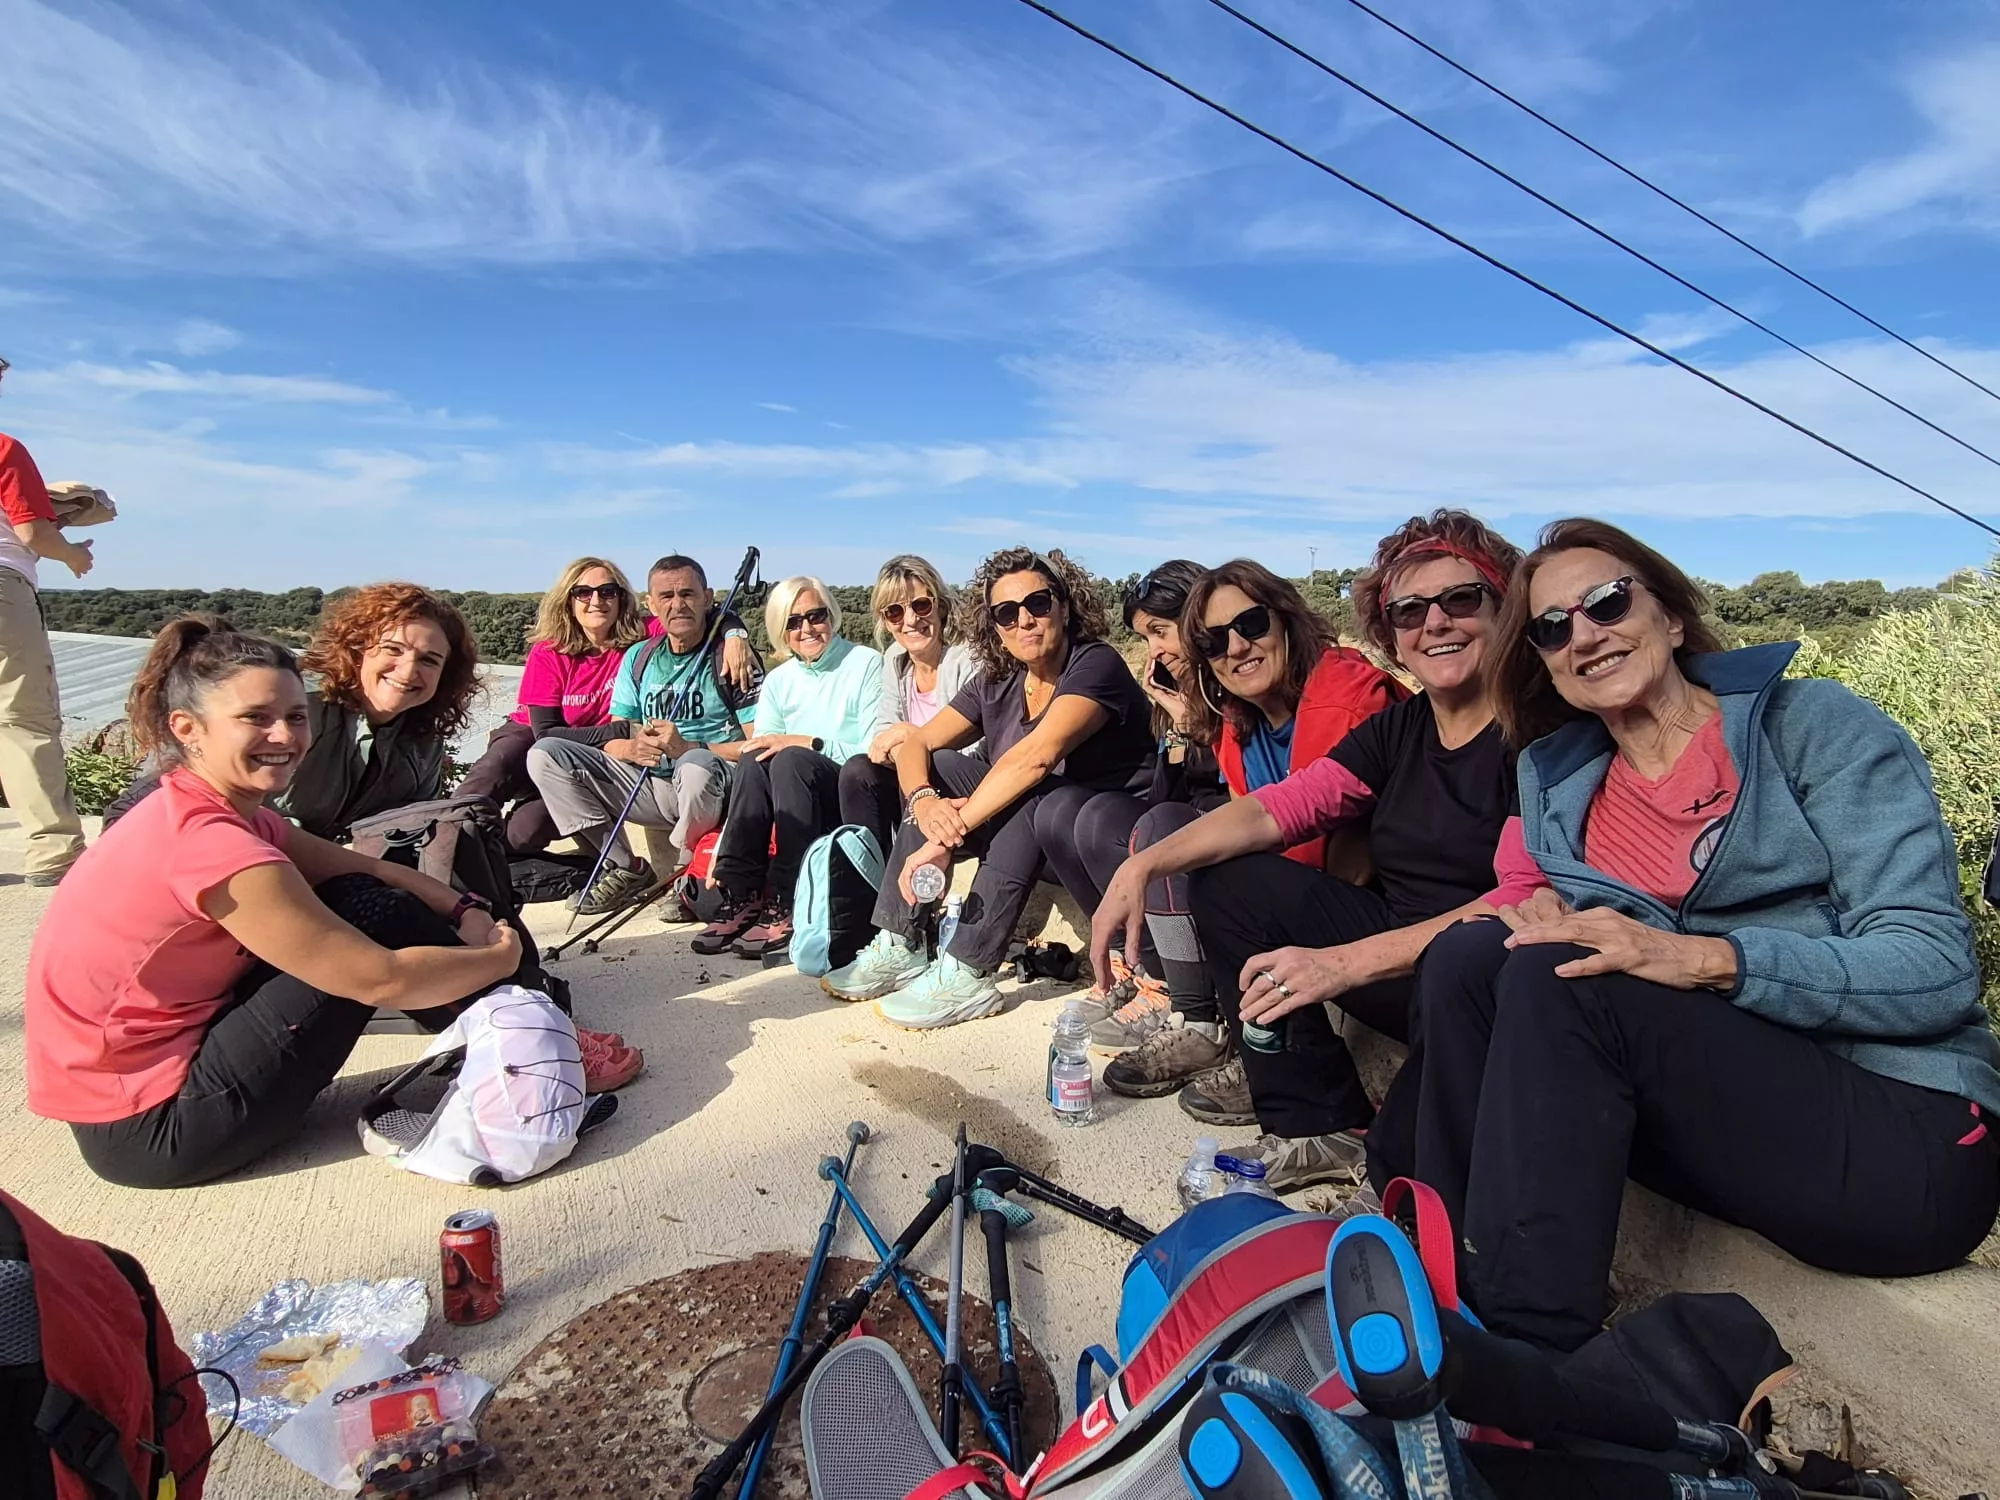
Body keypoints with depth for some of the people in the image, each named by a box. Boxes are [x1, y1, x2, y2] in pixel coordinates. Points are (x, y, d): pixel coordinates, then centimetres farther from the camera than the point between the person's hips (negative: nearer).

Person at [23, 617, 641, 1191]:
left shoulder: (213, 810, 2)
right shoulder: (211, 842, -27)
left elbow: (358, 868, 7)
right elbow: (380, 977, -26)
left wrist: (465, 910, -8)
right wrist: (500, 957, -11)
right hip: (149, 1129, -9)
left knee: (360, 901, 2)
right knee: (371, 916, -13)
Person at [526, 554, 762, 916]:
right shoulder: (638, 659, 13)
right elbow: (610, 738, 11)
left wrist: (687, 747, -23)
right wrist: (633, 748, -13)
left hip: (711, 790, -5)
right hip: (648, 786, 5)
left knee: (697, 765, -40)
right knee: (544, 754, -5)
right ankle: (625, 870, -4)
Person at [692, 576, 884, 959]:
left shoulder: (866, 664, -4)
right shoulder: (778, 680, 10)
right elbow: (758, 753, 1)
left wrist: (808, 743, -20)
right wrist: (723, 848, -8)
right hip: (790, 806, 4)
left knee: (791, 759, -31)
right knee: (753, 759, -25)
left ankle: (787, 906, -29)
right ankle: (741, 896, -24)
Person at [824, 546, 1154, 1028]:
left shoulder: (1095, 666, -17)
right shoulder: (998, 682, 4)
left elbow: (1034, 757, -32)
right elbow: (915, 744, 0)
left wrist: (946, 838, -34)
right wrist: (924, 802, -24)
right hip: (1032, 833, 7)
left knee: (1032, 798, -34)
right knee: (938, 769, -6)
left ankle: (965, 977, -30)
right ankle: (897, 949, -11)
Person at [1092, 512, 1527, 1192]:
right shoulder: (1396, 730, 7)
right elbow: (1279, 806, -2)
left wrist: (1344, 963, -31)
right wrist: (1143, 866, -16)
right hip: (1396, 944, 7)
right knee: (1226, 880, -1)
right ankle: (1315, 1126, -4)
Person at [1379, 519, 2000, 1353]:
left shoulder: (1812, 724, -4)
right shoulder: (1559, 781, 10)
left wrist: (1704, 959, -28)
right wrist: (1542, 920, -14)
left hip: (1911, 1139, -4)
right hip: (1730, 1110, 5)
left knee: (1562, 982, -27)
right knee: (1469, 956, -15)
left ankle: (1520, 1345, -23)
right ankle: (1448, 1273, -12)